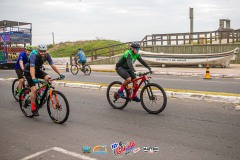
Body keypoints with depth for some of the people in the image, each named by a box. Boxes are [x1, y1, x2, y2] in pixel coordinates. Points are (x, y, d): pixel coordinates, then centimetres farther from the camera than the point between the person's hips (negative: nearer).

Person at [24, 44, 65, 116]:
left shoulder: (47, 55, -17)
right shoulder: (34, 55, -32)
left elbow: (52, 65, -18)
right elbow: (32, 68, -43)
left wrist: (60, 74, -27)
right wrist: (33, 78, -57)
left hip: (38, 70, 5)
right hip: (29, 71, -5)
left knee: (48, 78, -23)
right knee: (34, 89, -17)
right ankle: (33, 109, -6)